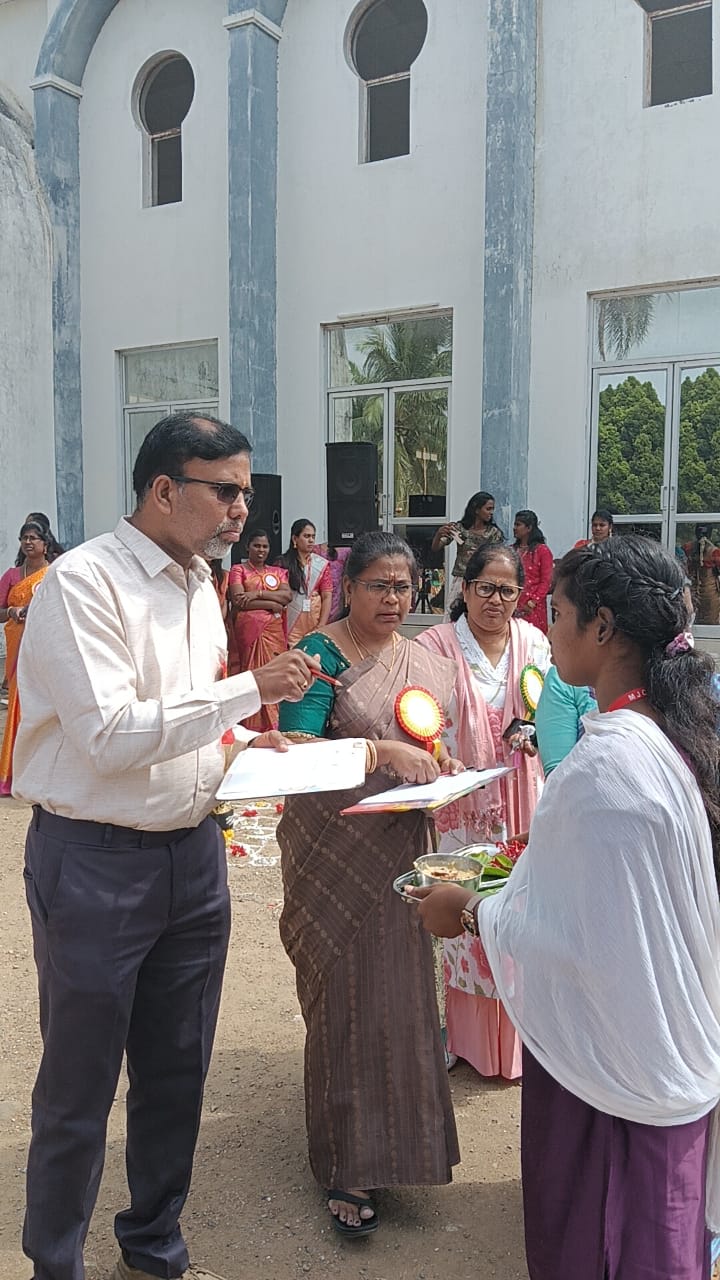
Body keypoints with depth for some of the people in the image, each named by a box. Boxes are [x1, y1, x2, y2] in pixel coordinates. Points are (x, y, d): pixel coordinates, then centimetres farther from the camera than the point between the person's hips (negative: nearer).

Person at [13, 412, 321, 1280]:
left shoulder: (200, 585, 10)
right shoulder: (83, 582, -15)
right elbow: (109, 734, -23)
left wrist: (241, 741, 2)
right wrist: (249, 690, -22)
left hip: (193, 853, 7)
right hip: (96, 860, -7)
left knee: (176, 1074, 19)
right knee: (77, 1088, 9)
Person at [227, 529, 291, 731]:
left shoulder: (277, 571, 20)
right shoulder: (238, 570, 7)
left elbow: (288, 595, 1)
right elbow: (238, 600, -8)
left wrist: (257, 594, -10)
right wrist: (271, 604, -7)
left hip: (274, 631, 4)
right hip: (248, 629, -3)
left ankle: (272, 729, 3)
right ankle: (251, 728, -3)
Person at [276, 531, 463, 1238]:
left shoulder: (424, 663, 10)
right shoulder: (323, 652, -10)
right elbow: (295, 744, -21)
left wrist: (439, 767, -3)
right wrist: (382, 752, -30)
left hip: (398, 847, 6)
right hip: (333, 847, -6)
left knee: (398, 991, 15)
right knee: (343, 997, 3)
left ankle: (394, 1135, 37)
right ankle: (347, 1163, 19)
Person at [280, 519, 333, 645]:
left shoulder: (322, 565, 6)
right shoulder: (283, 563, 3)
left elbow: (327, 597, 3)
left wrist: (321, 625, -6)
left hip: (314, 619, 1)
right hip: (291, 620, -1)